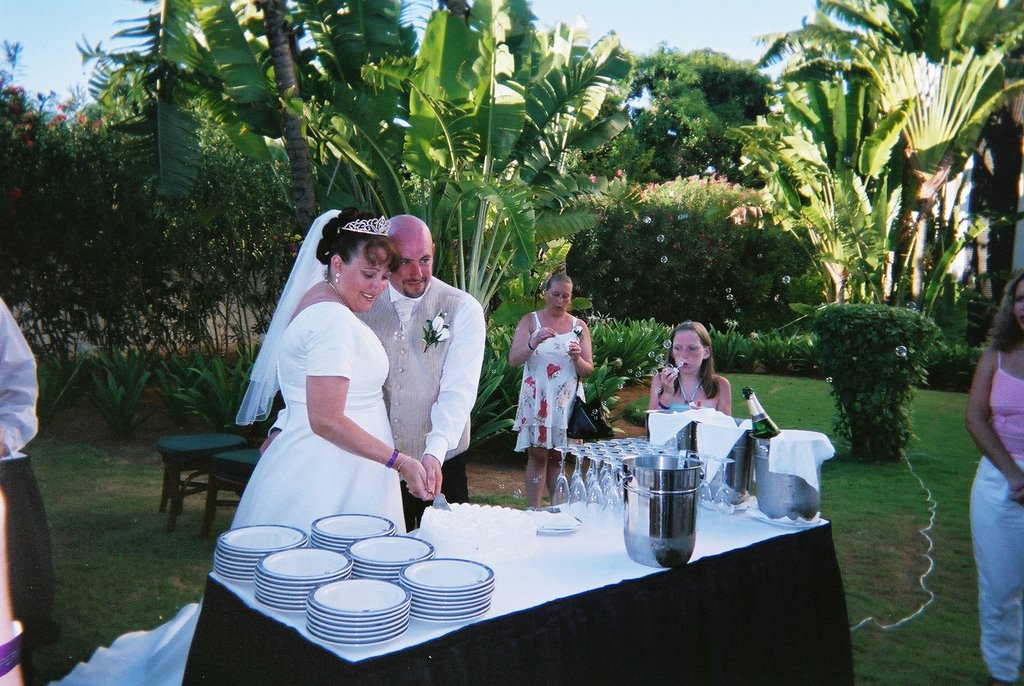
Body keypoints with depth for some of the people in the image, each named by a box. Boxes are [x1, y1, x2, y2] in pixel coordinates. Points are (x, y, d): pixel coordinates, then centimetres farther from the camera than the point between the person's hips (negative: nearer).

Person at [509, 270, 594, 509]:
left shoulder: (579, 326, 8)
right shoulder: (530, 321, 2)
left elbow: (588, 370, 8)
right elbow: (513, 360, -7)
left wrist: (577, 358, -14)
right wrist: (534, 342, -23)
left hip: (566, 399, 2)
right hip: (536, 398, -2)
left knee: (559, 457, 7)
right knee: (538, 455, -2)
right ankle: (533, 510, 3)